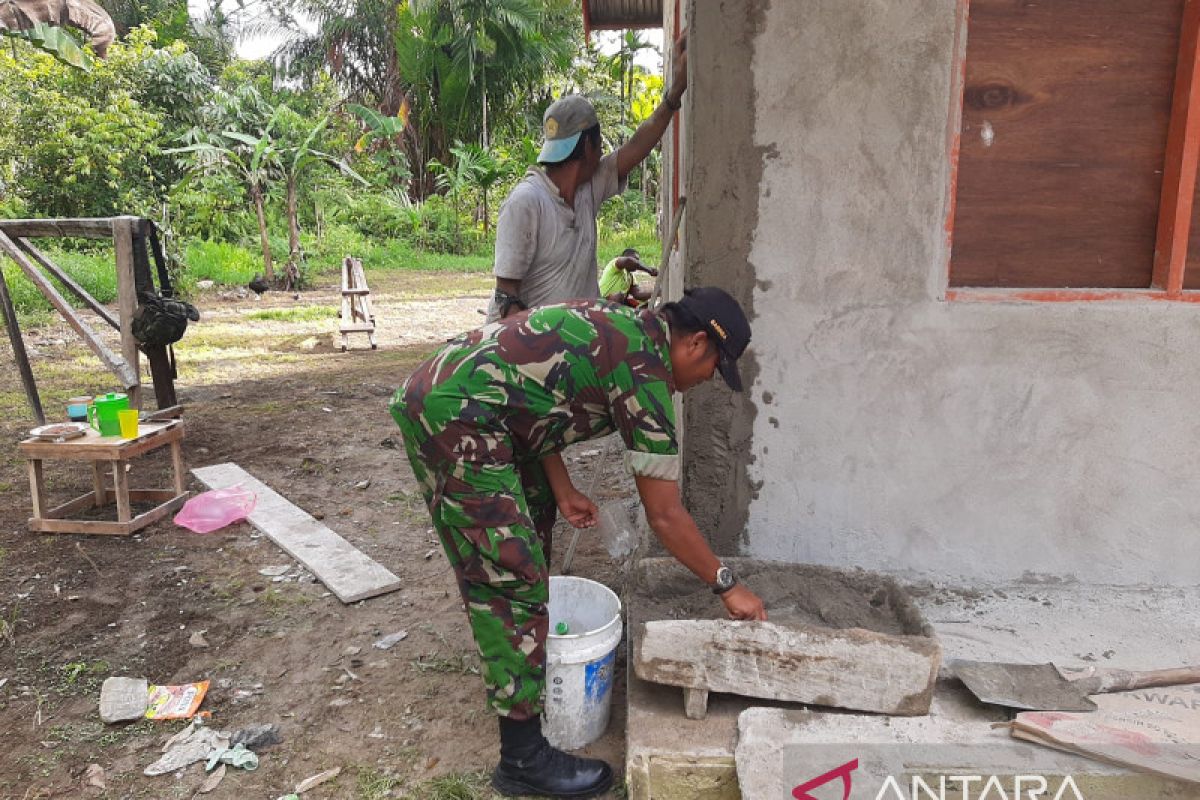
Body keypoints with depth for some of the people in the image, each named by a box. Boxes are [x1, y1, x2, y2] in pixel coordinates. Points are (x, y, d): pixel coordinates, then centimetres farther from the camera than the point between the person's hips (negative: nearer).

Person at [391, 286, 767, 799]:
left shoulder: (623, 327, 15)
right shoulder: (646, 371, -11)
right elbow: (664, 514, -9)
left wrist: (563, 491, 16)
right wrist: (726, 586, 2)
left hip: (436, 387, 11)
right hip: (452, 417, -11)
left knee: (533, 511, 26)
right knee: (513, 580, -6)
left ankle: (520, 651, 45)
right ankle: (524, 757, 5)